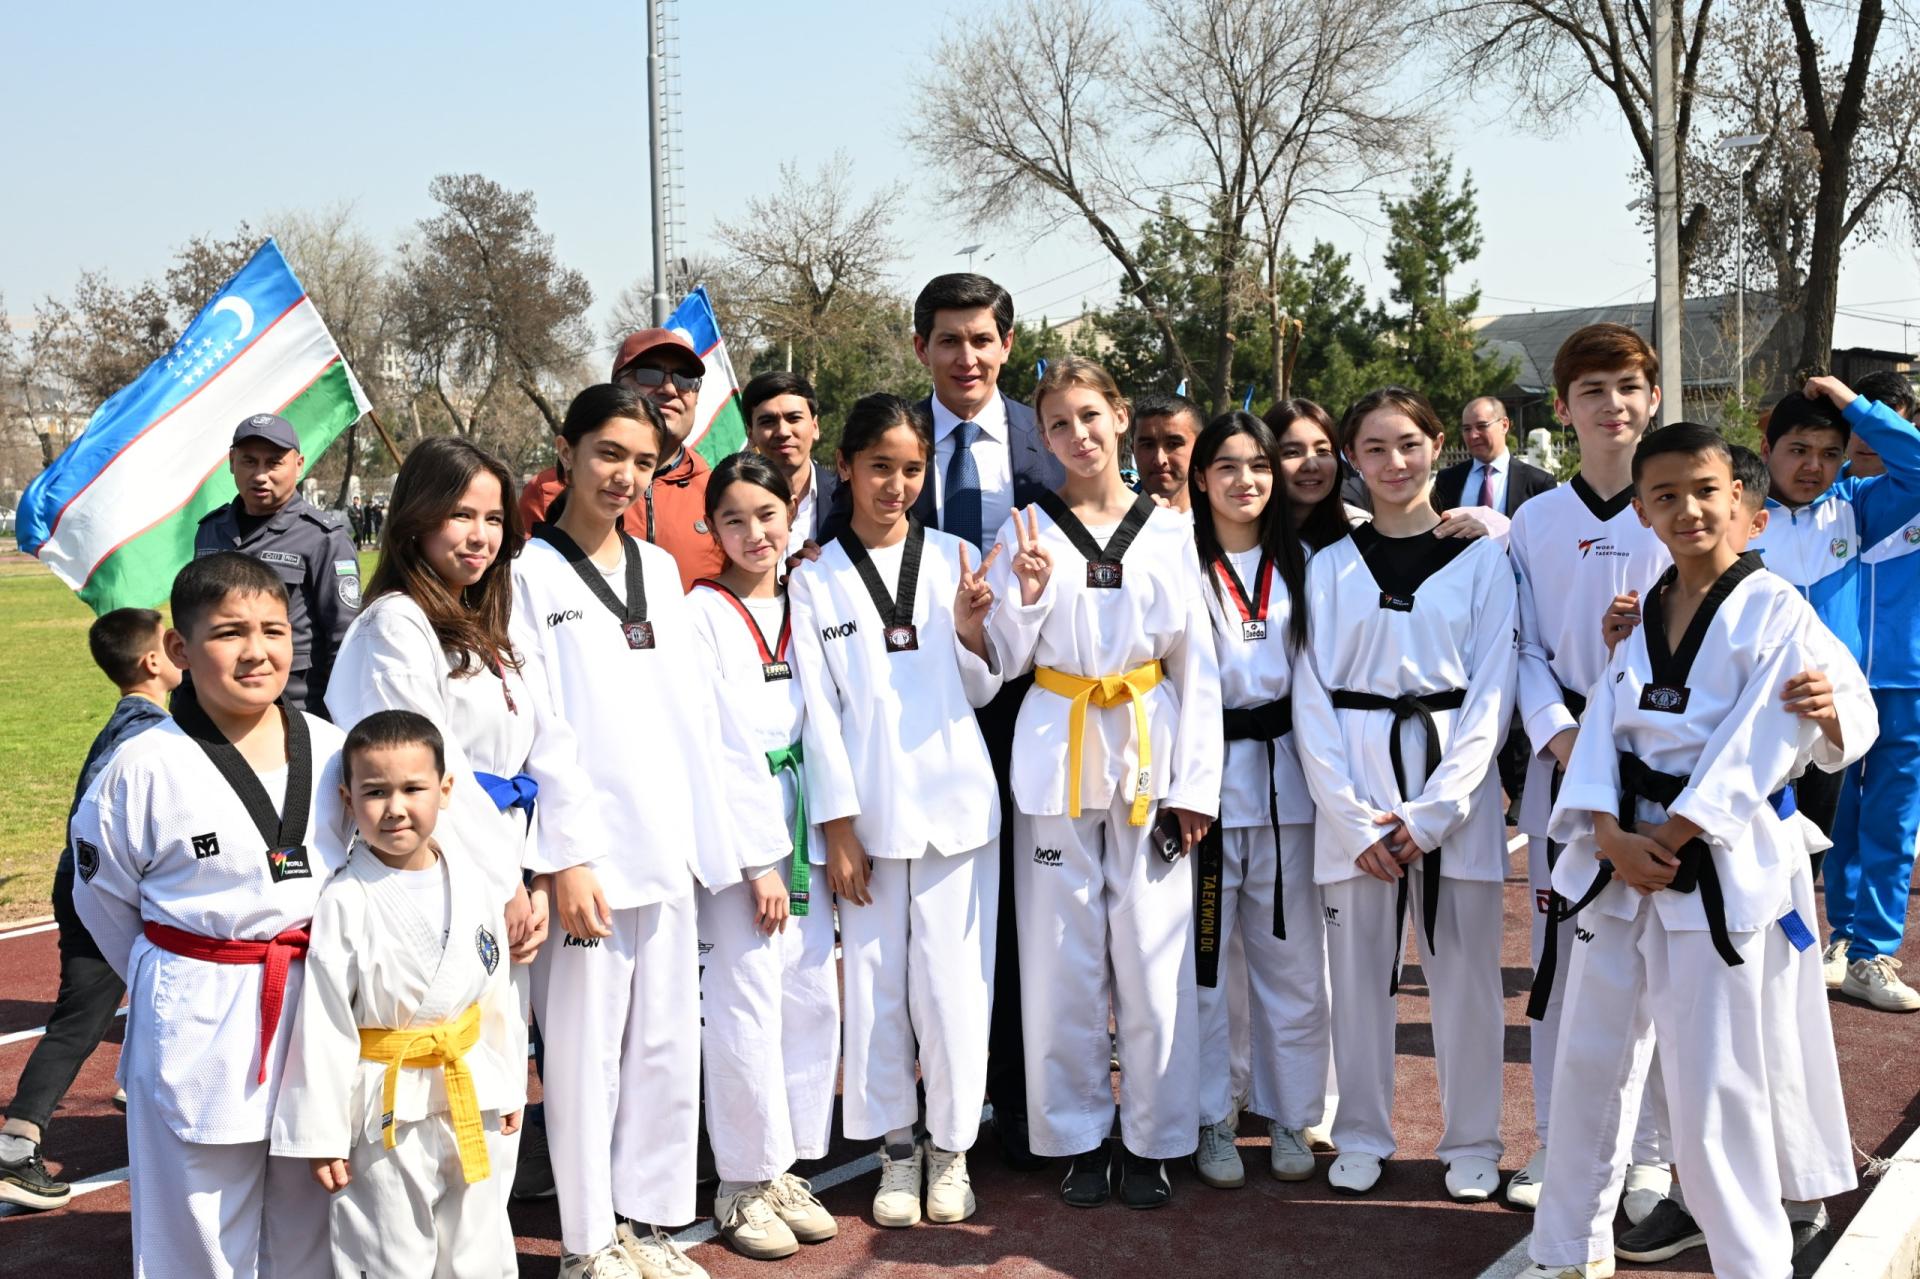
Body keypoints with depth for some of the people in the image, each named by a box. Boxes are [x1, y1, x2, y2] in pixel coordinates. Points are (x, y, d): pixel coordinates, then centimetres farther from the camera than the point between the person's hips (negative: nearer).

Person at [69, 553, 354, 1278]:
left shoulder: (329, 751, -1)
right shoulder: (145, 769, -11)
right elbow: (105, 897, 2)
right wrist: (179, 981, 7)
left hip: (317, 1006, 4)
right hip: (199, 1027, -3)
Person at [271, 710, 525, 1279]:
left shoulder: (472, 881, -3)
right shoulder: (343, 903, -16)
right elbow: (323, 1029, -12)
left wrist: (509, 1084, 12)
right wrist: (321, 1135, -10)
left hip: (474, 1096, 4)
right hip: (386, 1110, -4)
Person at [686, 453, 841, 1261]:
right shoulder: (704, 613, -6)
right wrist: (753, 860, -12)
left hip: (801, 821, 6)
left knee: (813, 998, 8)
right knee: (746, 1006, -4)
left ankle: (789, 1169, 22)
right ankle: (743, 1187, 12)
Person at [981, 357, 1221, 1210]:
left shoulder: (1170, 529, 5)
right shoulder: (1026, 530, 4)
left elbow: (1197, 663, 5)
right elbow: (1007, 660, 4)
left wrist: (1195, 783, -1)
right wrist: (1027, 594, -15)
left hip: (1150, 751, 0)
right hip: (1057, 752, 0)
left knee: (1153, 952, 1)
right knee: (1065, 955, 3)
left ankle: (1151, 1141, 15)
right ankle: (1078, 1140, 17)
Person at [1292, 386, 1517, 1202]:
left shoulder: (1481, 557, 4)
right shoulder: (1331, 566, 6)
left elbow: (1491, 691, -2)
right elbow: (1311, 696, 1)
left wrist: (1434, 812, -10)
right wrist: (1355, 820, -8)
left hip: (1454, 776, -1)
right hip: (1354, 777, 1)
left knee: (1464, 966, 3)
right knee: (1359, 965, 5)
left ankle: (1471, 1142, 18)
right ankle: (1361, 1138, 20)